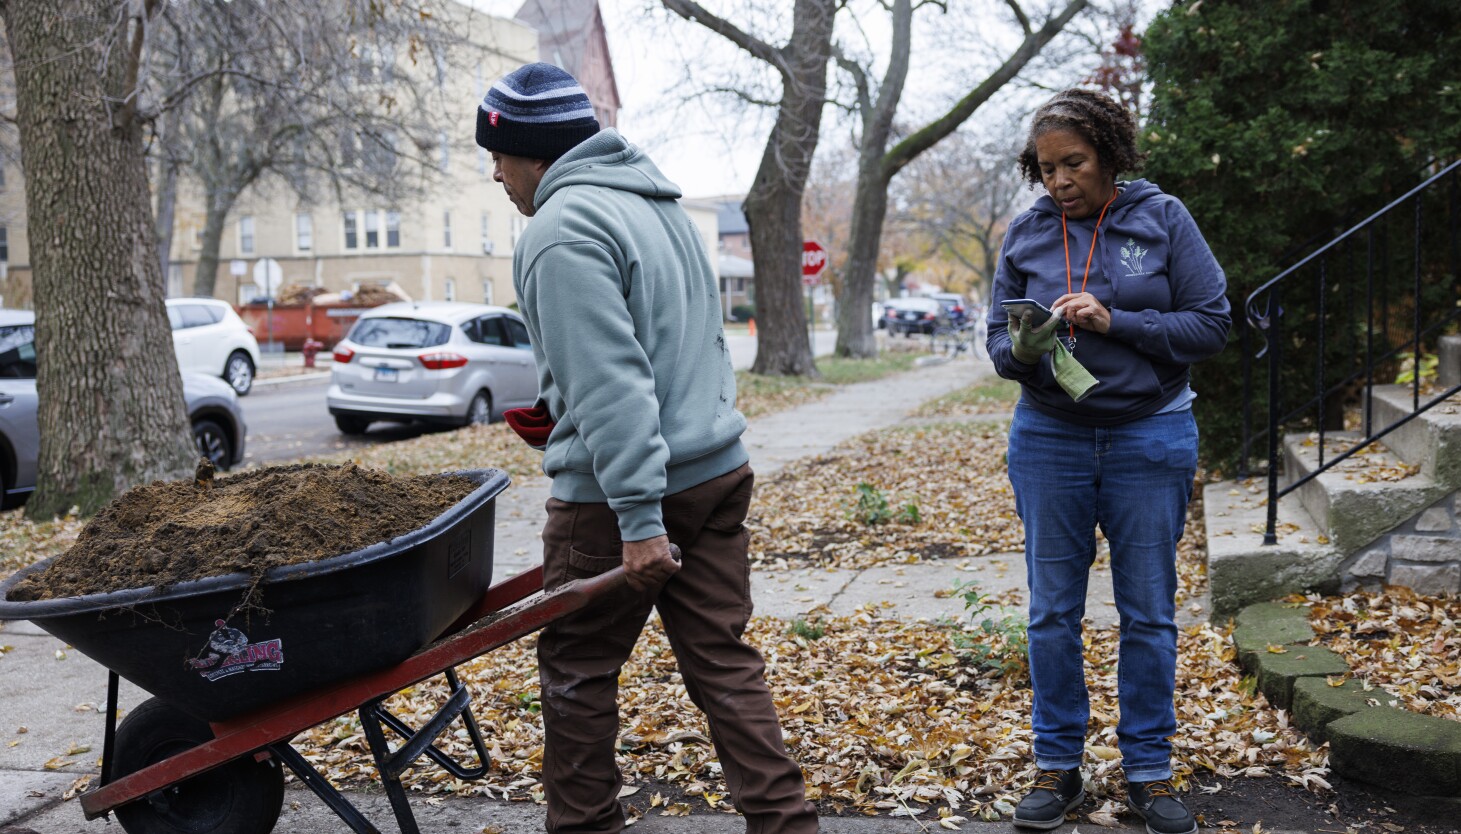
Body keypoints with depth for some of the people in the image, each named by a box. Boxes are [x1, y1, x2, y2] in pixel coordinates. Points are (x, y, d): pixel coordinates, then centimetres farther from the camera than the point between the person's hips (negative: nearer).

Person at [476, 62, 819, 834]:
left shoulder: (563, 231, -15)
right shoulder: (657, 202, 15)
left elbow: (610, 385, -22)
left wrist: (638, 516, -23)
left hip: (624, 492, -8)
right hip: (719, 470, 9)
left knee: (578, 669, 9)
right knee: (722, 659, 11)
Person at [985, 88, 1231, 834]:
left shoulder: (1162, 218, -4)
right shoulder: (1026, 233, 2)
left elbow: (1211, 324, -6)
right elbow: (998, 339, 4)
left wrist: (1115, 321, -18)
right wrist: (1021, 350, -20)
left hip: (1151, 439, -1)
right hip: (1049, 439, 2)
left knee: (1148, 613, 7)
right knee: (1052, 611, 7)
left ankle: (1148, 769, 21)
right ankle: (1056, 765, 20)